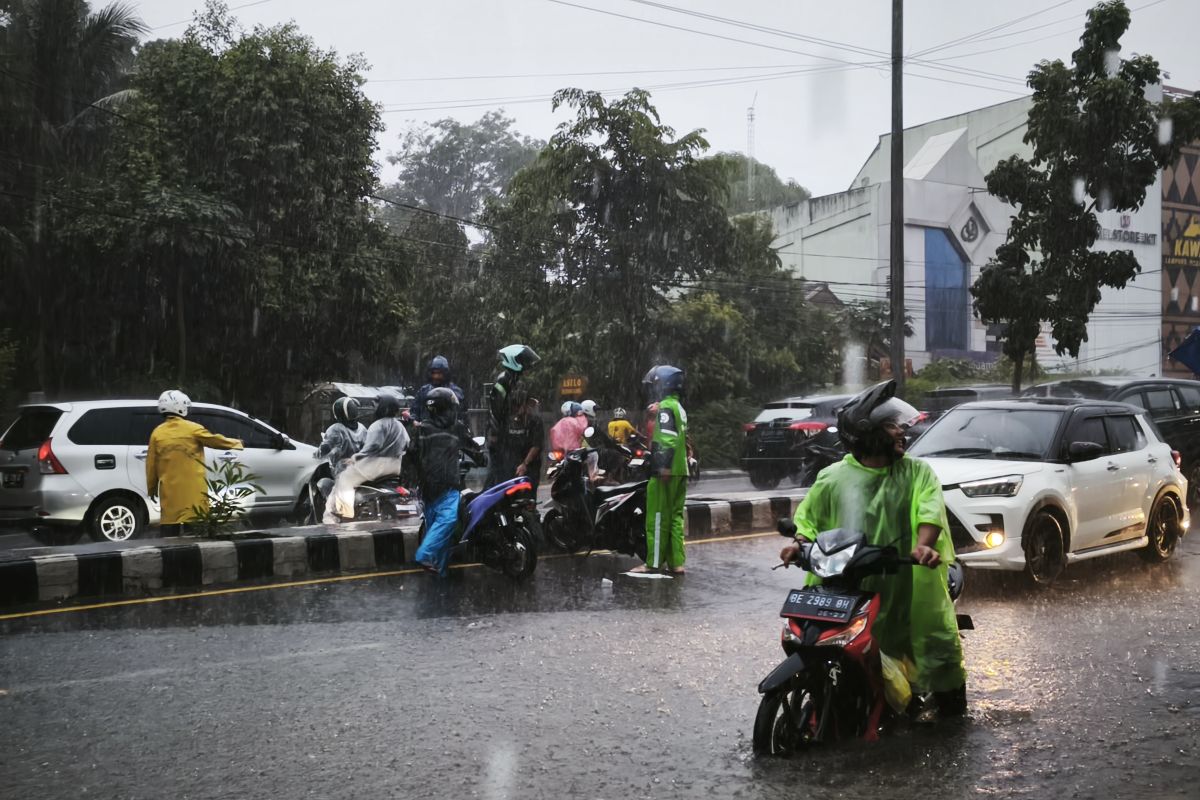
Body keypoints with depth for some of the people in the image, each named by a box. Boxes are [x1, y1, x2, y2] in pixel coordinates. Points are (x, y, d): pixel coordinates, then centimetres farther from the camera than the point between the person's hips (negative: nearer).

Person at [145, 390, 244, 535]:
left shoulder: (157, 433, 2)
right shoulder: (193, 429, -5)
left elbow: (151, 465, 5)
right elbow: (214, 440, 5)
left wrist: (151, 488, 16)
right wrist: (235, 443, 23)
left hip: (169, 491, 2)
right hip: (193, 490, -2)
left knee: (170, 530, 5)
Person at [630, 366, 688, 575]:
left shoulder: (665, 407, -9)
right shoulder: (679, 408, 20)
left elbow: (668, 438, -21)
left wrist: (665, 466, -26)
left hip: (665, 472, -10)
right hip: (680, 471, 10)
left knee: (658, 517, -5)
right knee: (675, 516, 10)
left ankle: (654, 562, -3)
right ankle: (676, 562, 10)